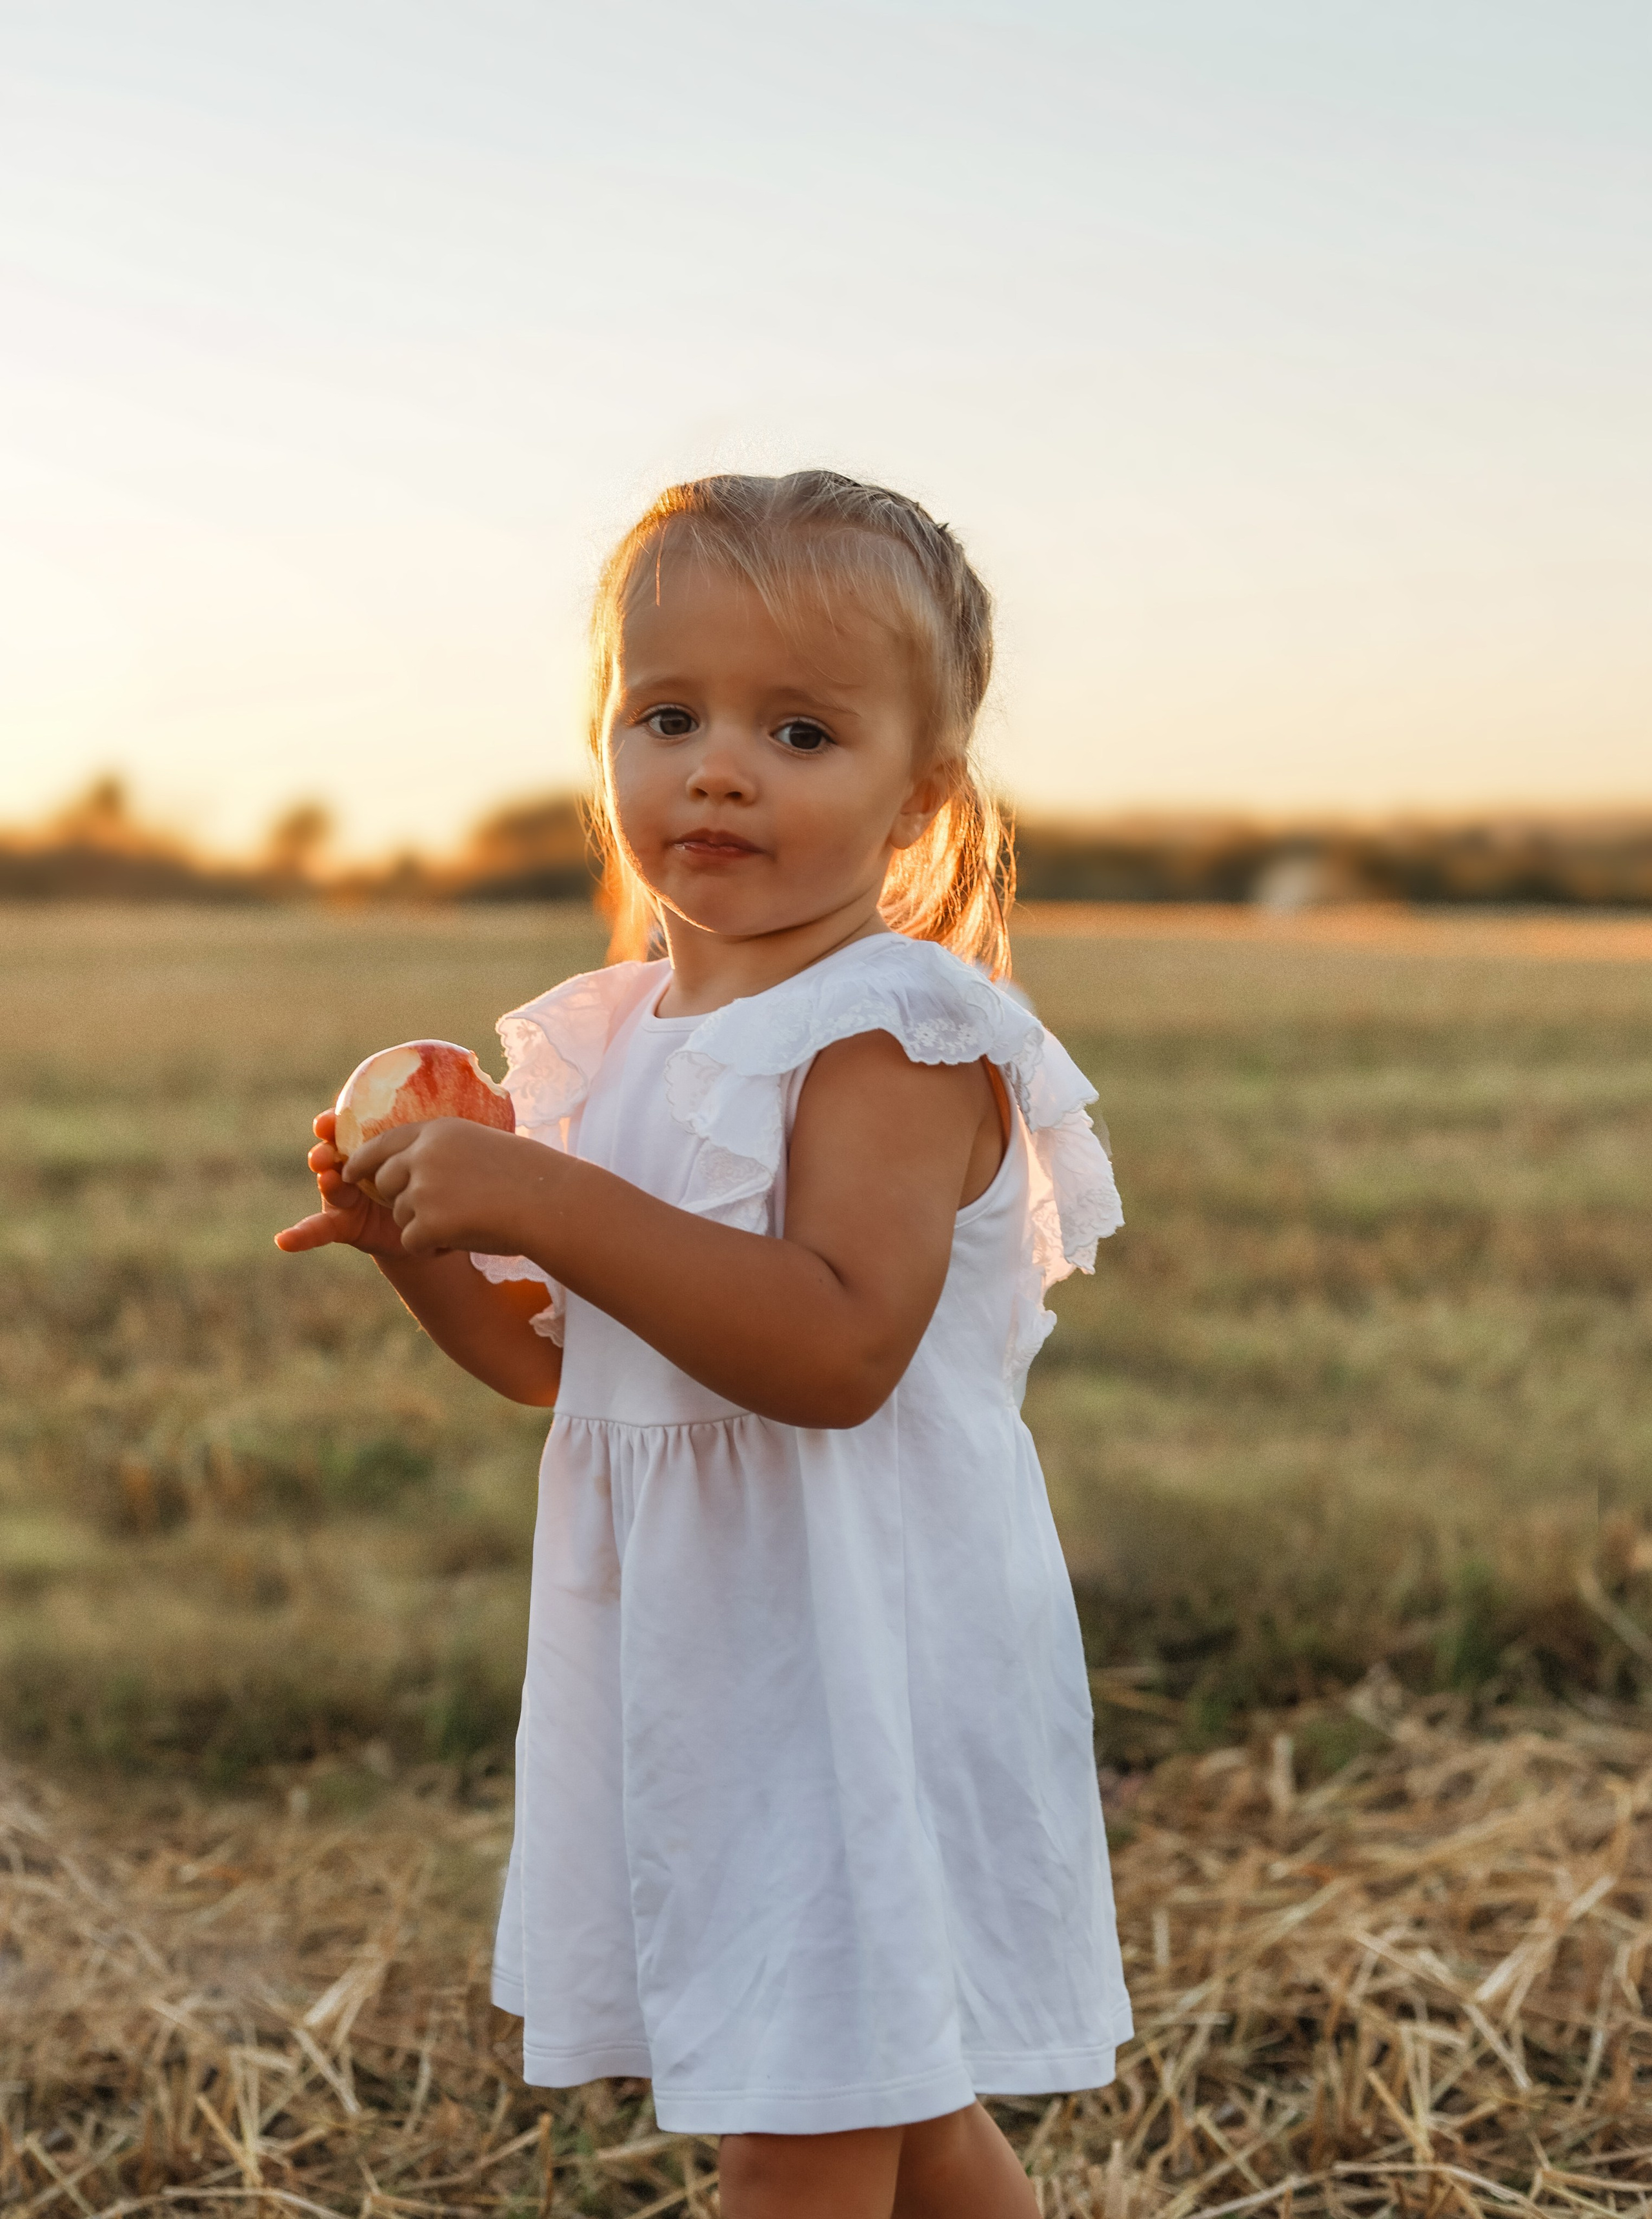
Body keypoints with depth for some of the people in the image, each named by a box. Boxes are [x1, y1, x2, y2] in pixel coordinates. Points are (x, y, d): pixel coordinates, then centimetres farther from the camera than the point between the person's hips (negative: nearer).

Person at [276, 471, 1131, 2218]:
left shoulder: (894, 1034, -17)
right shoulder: (623, 1038, 8)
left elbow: (838, 1349, -31)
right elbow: (565, 1363, 14)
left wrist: (550, 1200, -33)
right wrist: (420, 1243, -4)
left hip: (853, 1654, -8)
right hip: (699, 1658, 8)